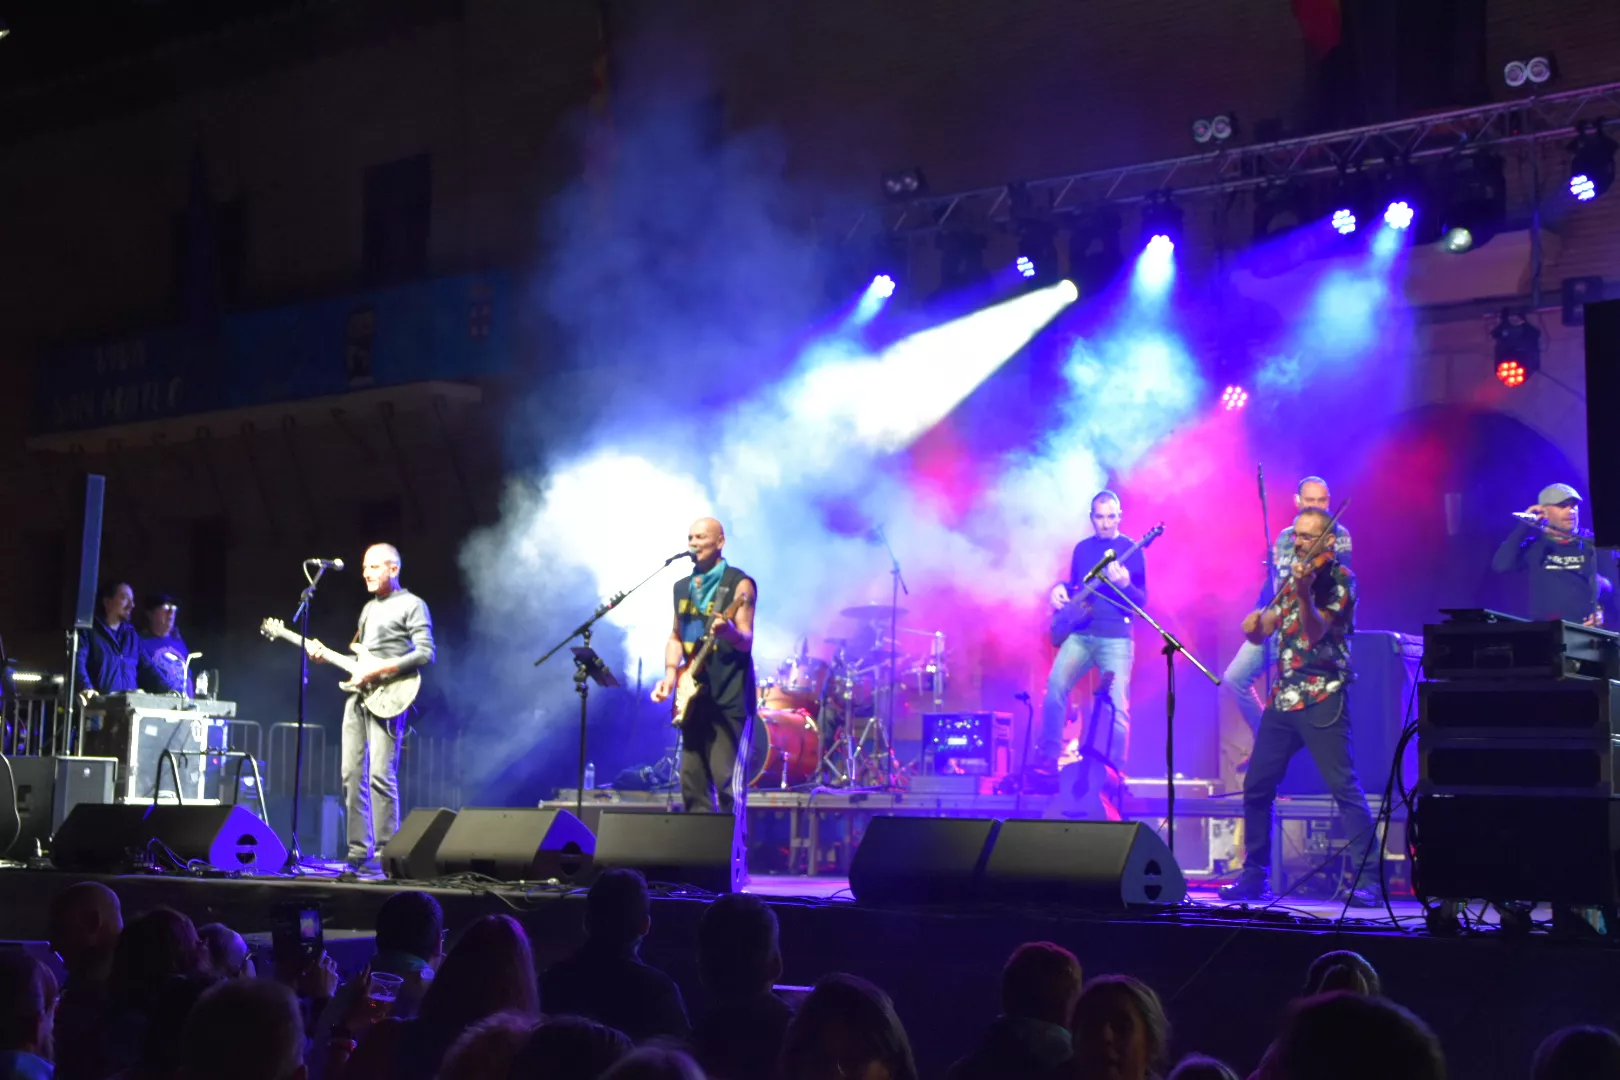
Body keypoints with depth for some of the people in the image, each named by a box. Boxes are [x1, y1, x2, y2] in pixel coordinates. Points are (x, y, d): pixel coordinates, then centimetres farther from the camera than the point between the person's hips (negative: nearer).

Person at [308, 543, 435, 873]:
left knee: (380, 775, -14)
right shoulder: (369, 608, 23)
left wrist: (379, 669, -18)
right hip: (358, 696, 8)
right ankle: (358, 852, 7)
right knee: (352, 774, 4)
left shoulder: (411, 605, -1)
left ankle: (384, 854, -12)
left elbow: (426, 653, -12)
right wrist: (328, 656, 9)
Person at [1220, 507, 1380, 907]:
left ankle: (1366, 878, -14)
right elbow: (1262, 632, 15)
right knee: (1256, 786, 8)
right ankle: (1254, 875, 18)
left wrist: (1304, 593, -34)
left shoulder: (1339, 580, -4)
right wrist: (1254, 624, -8)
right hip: (1283, 697, 7)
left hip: (1322, 698, -7)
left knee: (1344, 786, -14)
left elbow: (1316, 631, -17)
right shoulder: (1292, 577, 16)